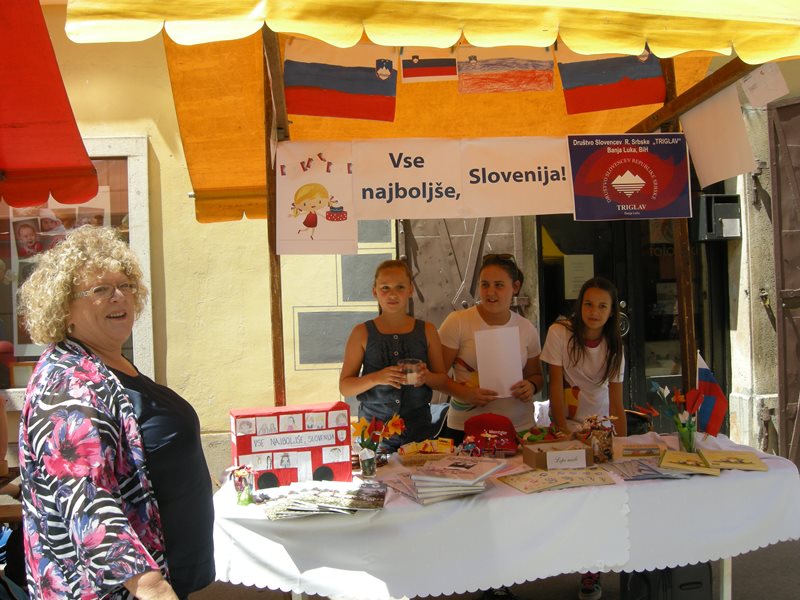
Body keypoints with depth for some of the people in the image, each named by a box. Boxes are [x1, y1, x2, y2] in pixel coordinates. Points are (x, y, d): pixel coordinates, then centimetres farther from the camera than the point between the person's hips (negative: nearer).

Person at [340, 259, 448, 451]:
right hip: (373, 427, -1)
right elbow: (345, 387, -2)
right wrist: (376, 378, -18)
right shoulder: (362, 333, 0)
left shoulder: (426, 331, 5)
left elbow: (442, 380, 9)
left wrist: (427, 377, -13)